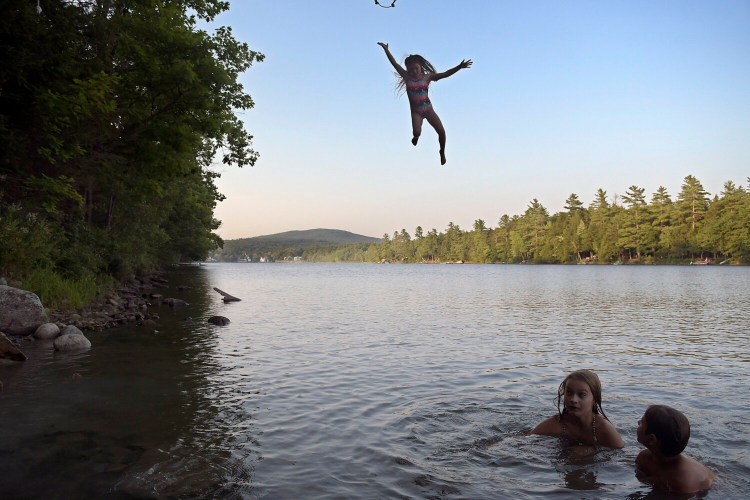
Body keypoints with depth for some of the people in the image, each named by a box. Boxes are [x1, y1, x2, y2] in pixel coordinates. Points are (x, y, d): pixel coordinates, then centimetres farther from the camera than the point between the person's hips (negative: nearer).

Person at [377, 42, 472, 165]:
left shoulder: (427, 77, -1)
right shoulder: (407, 77, 0)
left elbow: (445, 74, -7)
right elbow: (395, 63, -4)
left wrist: (459, 66, -16)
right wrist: (386, 50, -9)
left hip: (428, 108, 1)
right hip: (415, 111, -1)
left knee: (441, 131, -6)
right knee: (416, 132, -24)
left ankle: (442, 152, 23)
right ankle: (415, 137, 18)